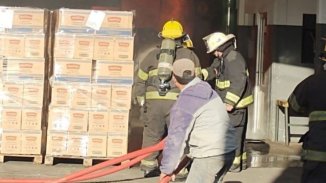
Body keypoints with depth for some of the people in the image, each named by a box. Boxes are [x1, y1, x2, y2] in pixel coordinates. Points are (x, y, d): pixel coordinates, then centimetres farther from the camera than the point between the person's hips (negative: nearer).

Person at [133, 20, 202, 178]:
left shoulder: (152, 55, 19)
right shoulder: (189, 55, 14)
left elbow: (140, 80, 18)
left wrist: (141, 100, 26)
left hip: (153, 101, 2)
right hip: (178, 102, -2)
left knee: (152, 134, 15)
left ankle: (149, 166, 23)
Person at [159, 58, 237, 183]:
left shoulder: (183, 104, -14)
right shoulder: (209, 91, 11)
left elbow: (176, 138, -13)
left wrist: (167, 168, -4)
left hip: (209, 155, -9)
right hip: (229, 150, 9)